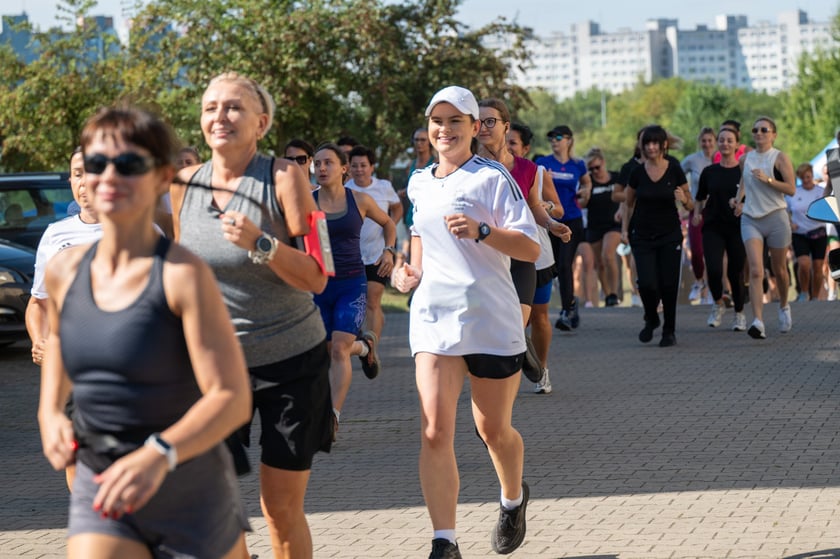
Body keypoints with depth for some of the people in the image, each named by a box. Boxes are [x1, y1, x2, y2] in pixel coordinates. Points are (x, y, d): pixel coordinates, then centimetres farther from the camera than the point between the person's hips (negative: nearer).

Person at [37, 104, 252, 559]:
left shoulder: (182, 274, -15)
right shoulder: (64, 271, 1)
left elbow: (232, 397, -21)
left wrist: (159, 455, -37)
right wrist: (50, 413, 8)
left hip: (190, 489, -3)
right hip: (99, 488, 3)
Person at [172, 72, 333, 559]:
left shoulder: (284, 177, -11)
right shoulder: (184, 184, 1)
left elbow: (316, 278, -14)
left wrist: (260, 243, -29)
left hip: (292, 361, -3)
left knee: (282, 508, 3)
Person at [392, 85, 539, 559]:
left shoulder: (493, 178, -6)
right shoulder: (419, 183, 11)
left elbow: (531, 248, -12)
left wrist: (481, 231, -27)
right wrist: (414, 272, 12)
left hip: (491, 320, -3)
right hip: (433, 317, 4)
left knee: (494, 430, 11)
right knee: (434, 432, -12)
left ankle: (513, 500, 42)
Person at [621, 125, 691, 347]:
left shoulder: (675, 170, -5)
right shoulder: (638, 172, -3)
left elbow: (690, 206, 2)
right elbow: (628, 203, 11)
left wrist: (684, 200, -20)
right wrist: (624, 230, 3)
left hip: (670, 235, 0)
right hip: (642, 236, 0)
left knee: (668, 285, -3)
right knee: (647, 284, -12)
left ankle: (669, 331, 17)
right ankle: (651, 319, 19)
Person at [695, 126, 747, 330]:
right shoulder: (709, 172, 6)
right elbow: (699, 198, 18)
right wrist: (696, 213, 0)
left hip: (737, 228, -1)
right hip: (713, 227, 1)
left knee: (736, 273, 3)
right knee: (713, 270, -15)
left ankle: (739, 314, 24)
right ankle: (718, 304, 13)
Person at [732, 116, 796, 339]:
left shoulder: (780, 158, -4)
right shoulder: (745, 159, 8)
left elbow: (791, 188, -11)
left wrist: (768, 180, -20)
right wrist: (739, 199, 11)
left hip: (776, 218, -2)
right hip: (750, 219, 2)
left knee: (779, 269, 13)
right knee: (755, 271, -14)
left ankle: (784, 307, 43)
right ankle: (758, 322, -24)